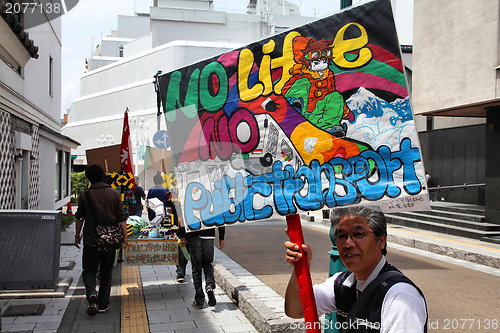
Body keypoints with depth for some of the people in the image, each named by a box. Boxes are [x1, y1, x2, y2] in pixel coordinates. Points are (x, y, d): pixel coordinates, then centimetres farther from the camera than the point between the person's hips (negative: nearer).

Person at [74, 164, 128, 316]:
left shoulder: (85, 196, -4)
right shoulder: (114, 193, -1)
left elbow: (79, 218, 5)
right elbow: (121, 218, -2)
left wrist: (77, 236, 18)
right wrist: (125, 237, 3)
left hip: (91, 240, -1)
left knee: (89, 270, 10)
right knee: (106, 273, 13)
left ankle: (91, 294, -15)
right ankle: (103, 304, 17)